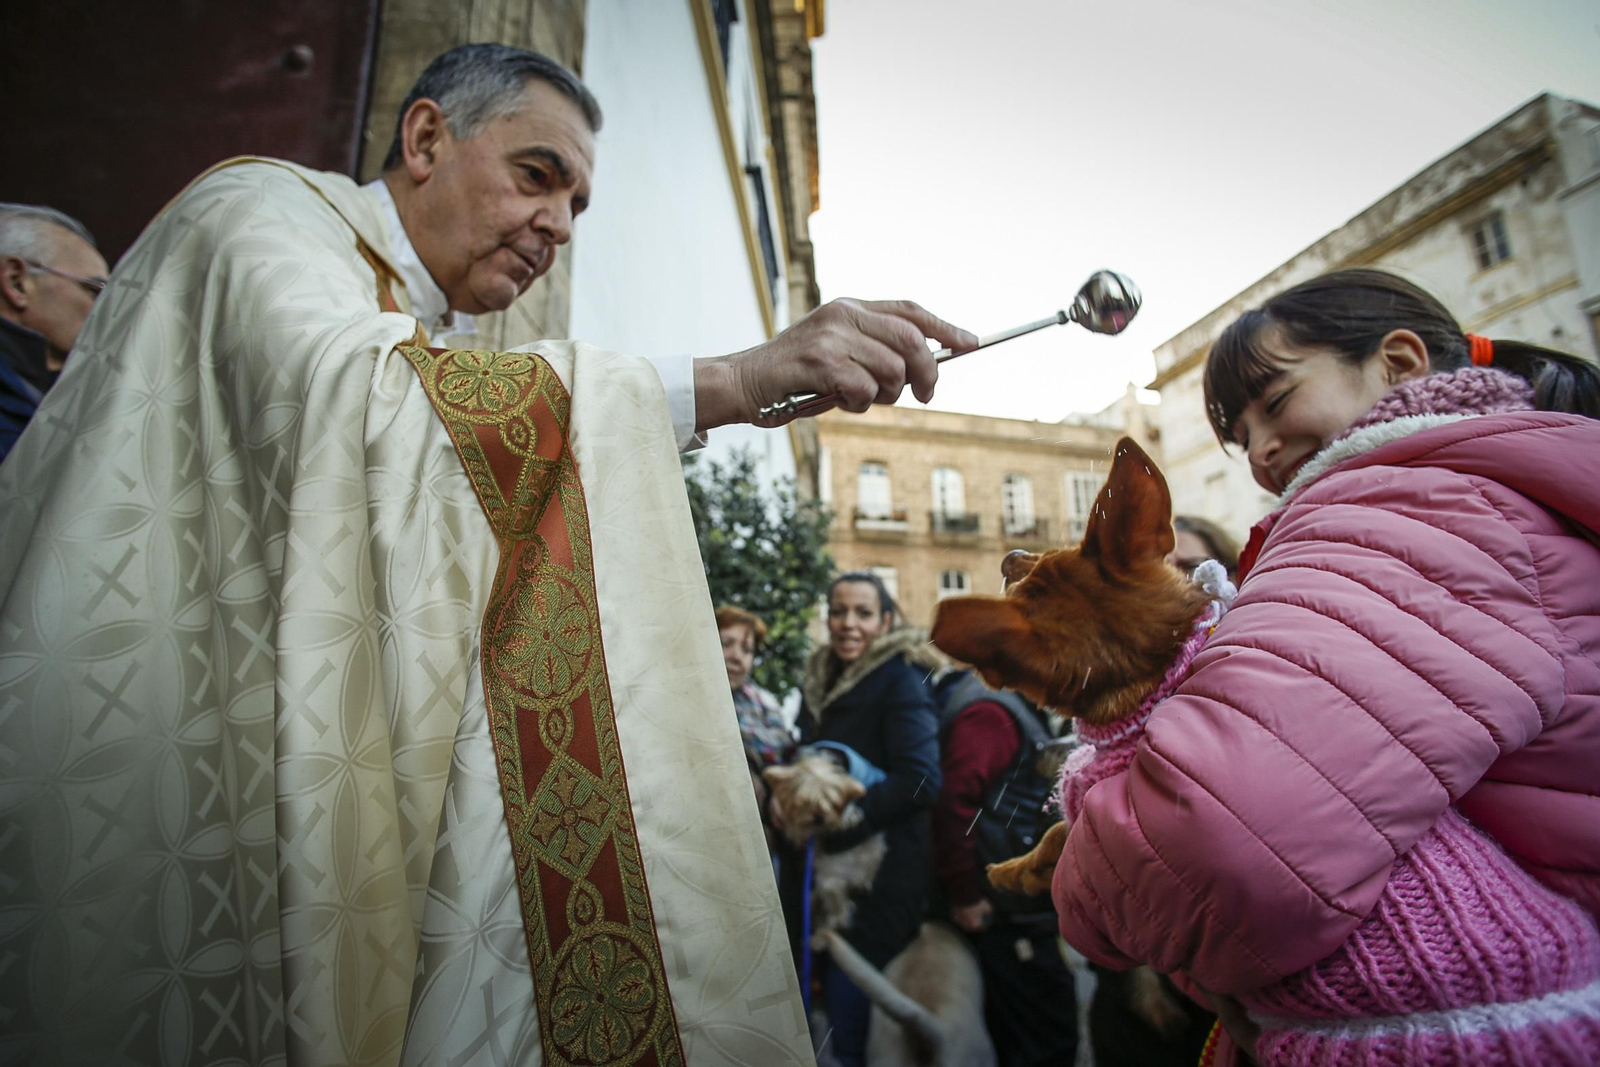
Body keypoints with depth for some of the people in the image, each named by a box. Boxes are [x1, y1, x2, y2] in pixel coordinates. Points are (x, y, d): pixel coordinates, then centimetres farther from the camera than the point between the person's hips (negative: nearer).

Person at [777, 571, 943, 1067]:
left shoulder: (901, 679, -12)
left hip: (880, 872, -6)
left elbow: (919, 781, -21)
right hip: (821, 866, 6)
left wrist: (842, 817, -20)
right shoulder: (820, 679, 10)